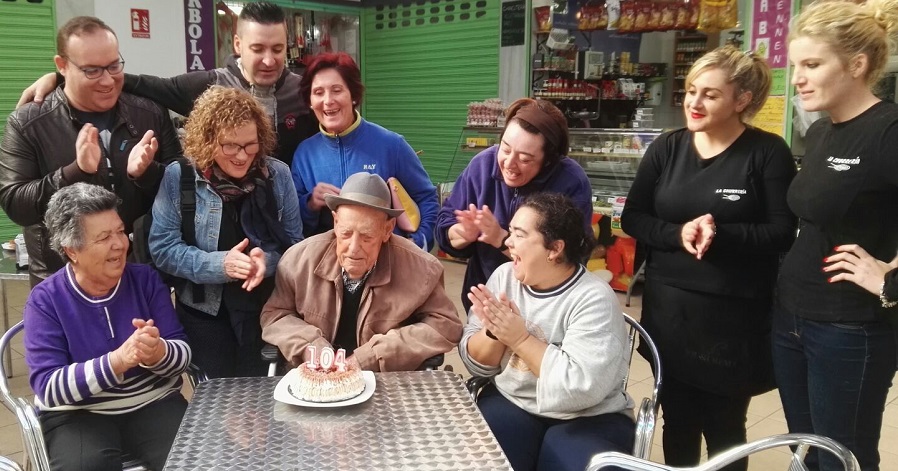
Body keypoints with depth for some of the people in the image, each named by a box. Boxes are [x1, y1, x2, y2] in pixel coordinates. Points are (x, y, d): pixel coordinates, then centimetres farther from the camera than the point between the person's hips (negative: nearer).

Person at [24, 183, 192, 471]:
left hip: (155, 403, 2)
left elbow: (184, 353, -3)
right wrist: (117, 361, -30)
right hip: (77, 413, -2)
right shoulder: (45, 300, -7)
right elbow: (48, 387, -15)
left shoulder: (146, 279, 0)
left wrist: (158, 353, -28)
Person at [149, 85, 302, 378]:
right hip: (204, 308, -1)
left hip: (266, 306, 1)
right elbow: (162, 248, -8)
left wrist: (269, 261, -20)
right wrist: (219, 264, -21)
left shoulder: (278, 175, -2)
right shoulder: (178, 177, -6)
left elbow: (294, 241, 1)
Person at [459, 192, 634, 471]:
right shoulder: (504, 276, -1)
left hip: (586, 420, -3)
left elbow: (581, 388, -26)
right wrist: (493, 331, -19)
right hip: (510, 402, 3)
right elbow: (476, 364, 2)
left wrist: (520, 339, -22)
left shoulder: (594, 300, -16)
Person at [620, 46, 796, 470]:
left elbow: (782, 233, -10)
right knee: (677, 423, 16)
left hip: (734, 314, -3)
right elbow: (633, 218, 1)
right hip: (669, 307, 3)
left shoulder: (768, 153, -7)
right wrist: (677, 233, -17)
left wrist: (720, 234, -24)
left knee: (725, 430, 12)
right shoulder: (667, 147, 3)